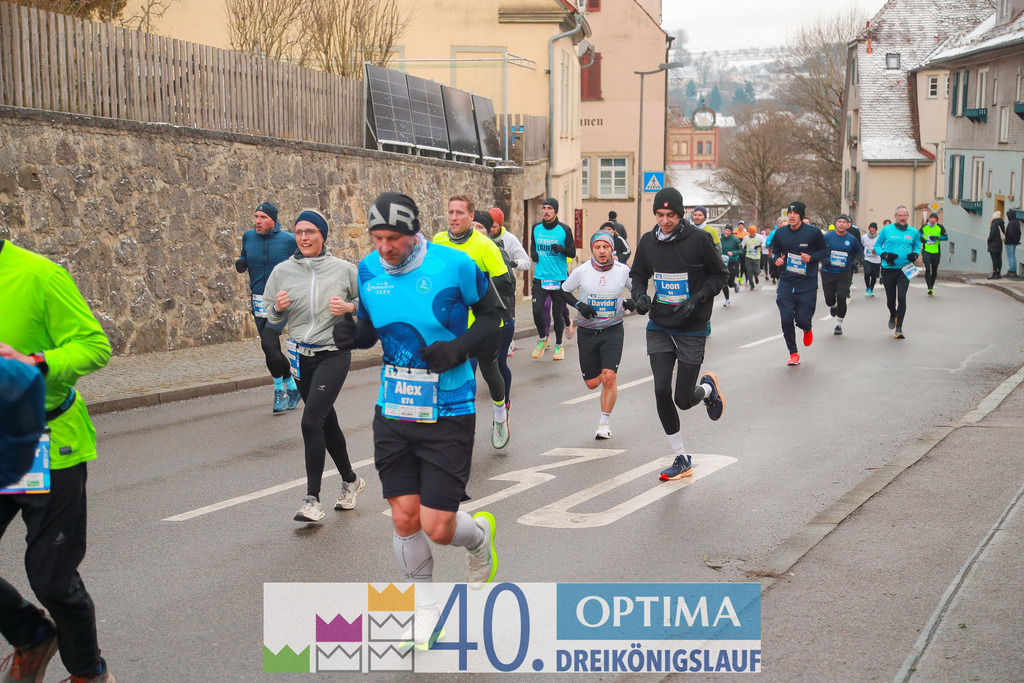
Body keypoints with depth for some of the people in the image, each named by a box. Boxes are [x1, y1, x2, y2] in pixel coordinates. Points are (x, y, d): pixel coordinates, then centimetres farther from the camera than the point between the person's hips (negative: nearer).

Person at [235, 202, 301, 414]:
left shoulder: (288, 240, -7)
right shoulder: (248, 237, 4)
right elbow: (245, 259, 19)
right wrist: (240, 264, -3)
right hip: (259, 302, 5)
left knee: (268, 343, -22)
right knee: (272, 350, 10)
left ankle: (280, 390, -4)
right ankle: (292, 388, 28)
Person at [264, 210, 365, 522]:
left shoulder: (343, 269, -4)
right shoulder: (282, 271, 3)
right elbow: (271, 318, 10)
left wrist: (349, 307, -12)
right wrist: (278, 308, -12)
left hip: (334, 354, -4)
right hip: (301, 356, 4)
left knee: (311, 421, -18)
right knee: (327, 422, 16)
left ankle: (312, 498, -11)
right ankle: (350, 480, 38)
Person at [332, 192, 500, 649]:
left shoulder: (455, 266, -13)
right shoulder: (368, 270, 1)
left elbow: (492, 313, 0)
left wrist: (460, 347, -17)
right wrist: (351, 334, -10)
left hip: (448, 414, -4)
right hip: (393, 411, 4)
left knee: (437, 528, -5)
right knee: (404, 520, 3)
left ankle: (479, 533, 32)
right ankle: (425, 608, 26)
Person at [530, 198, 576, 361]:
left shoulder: (564, 230, -3)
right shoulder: (536, 228, 6)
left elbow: (573, 253, -1)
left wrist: (561, 249, -21)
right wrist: (533, 253, 3)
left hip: (559, 279, -2)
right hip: (540, 278, 2)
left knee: (557, 314, 3)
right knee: (537, 311, -8)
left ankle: (558, 345, 22)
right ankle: (542, 339, 18)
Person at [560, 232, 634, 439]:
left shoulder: (623, 271, -6)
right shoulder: (581, 271, -8)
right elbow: (563, 291, 6)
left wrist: (633, 302, -12)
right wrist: (579, 305, -11)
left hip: (613, 330, -1)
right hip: (587, 331, 1)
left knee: (609, 377, -16)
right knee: (592, 383, 6)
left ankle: (605, 422, 3)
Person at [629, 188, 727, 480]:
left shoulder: (699, 239, -10)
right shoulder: (648, 241, 1)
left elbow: (720, 275, -2)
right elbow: (638, 275, 15)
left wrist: (696, 299, -16)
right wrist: (639, 295, -6)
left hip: (692, 330, -3)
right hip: (659, 329, 3)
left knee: (683, 400, -3)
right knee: (661, 391, -7)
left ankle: (708, 388, 35)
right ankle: (682, 459, 9)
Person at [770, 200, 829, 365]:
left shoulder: (813, 232, -5)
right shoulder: (780, 233, 3)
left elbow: (825, 251, 4)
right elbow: (774, 251, 18)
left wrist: (811, 257, -14)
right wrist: (777, 259, -4)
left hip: (807, 284, -2)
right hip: (786, 282, 2)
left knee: (802, 320, -4)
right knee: (786, 319, -5)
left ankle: (807, 330, 36)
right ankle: (793, 353, 13)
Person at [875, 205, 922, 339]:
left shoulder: (913, 232, 6)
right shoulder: (886, 230, 2)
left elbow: (917, 246, 18)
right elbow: (877, 245, 8)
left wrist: (915, 254, -4)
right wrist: (885, 255, -11)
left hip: (904, 269, 0)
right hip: (888, 269, 0)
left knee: (901, 297, -14)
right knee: (890, 299, 9)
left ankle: (899, 328, -7)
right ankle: (893, 316, 45)